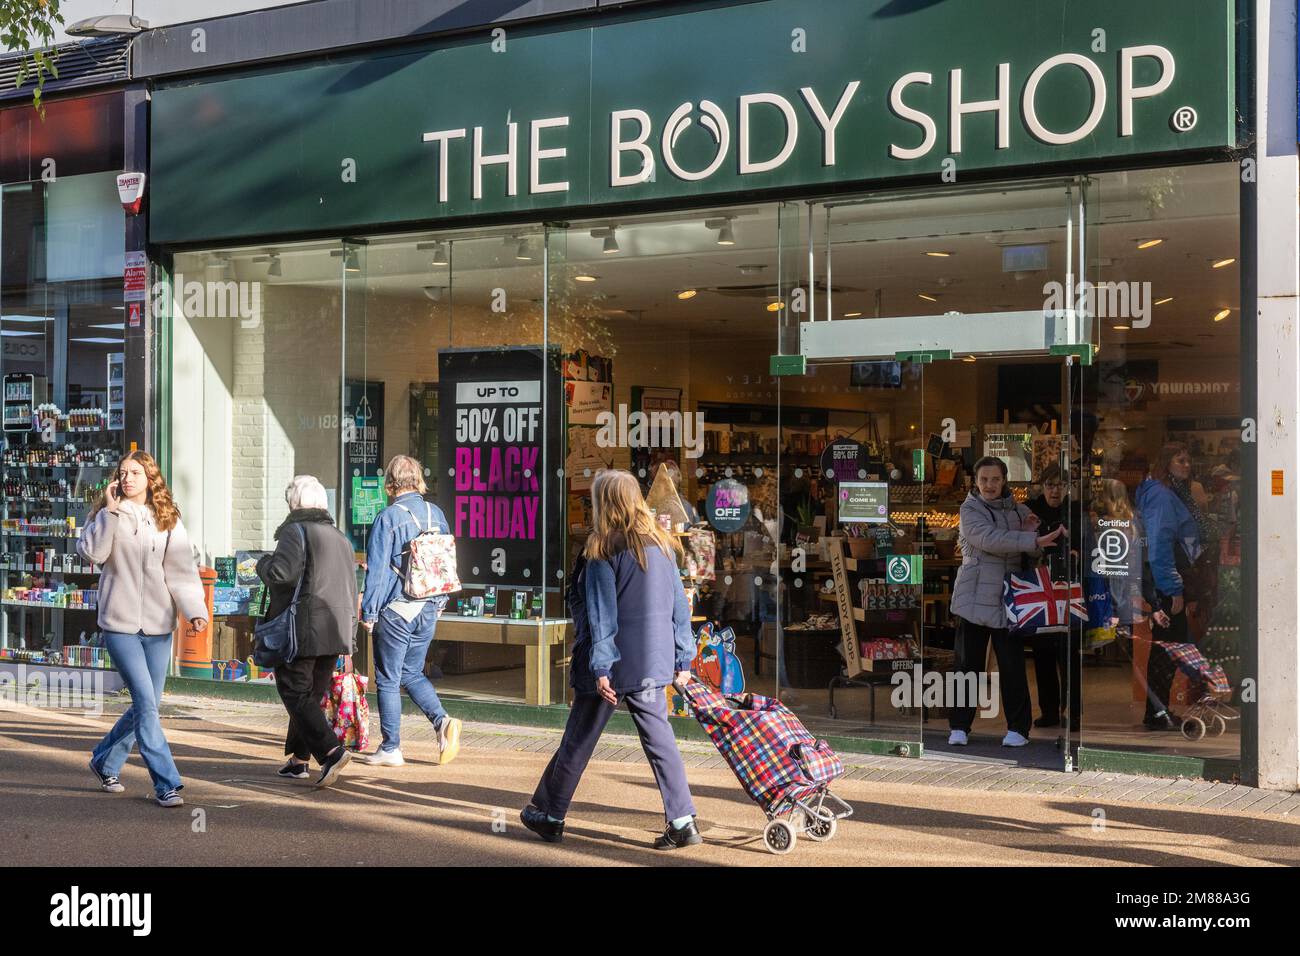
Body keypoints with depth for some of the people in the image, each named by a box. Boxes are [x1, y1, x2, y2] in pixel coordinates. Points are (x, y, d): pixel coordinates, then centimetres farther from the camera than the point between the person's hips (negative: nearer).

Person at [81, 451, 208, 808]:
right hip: (120, 623, -3)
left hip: (159, 626, 3)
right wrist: (109, 511, -16)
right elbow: (92, 552, -15)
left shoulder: (169, 521, 6)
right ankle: (166, 783, -8)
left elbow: (182, 570, -1)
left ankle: (105, 762, 31)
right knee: (146, 703, -11)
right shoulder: (109, 516, 2)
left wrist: (195, 610, -13)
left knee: (146, 704, 9)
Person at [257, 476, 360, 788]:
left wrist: (263, 563, -1)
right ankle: (298, 759, 19)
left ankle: (331, 751, -19)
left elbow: (282, 572, -24)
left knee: (296, 695, -4)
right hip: (335, 631, 8)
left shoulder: (296, 531, -9)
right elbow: (352, 589, 19)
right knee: (312, 695, 16)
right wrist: (349, 631, 23)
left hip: (301, 631, -8)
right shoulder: (340, 538, 17)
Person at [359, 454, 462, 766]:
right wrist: (440, 604, 21)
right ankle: (443, 721, -3)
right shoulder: (436, 513, 5)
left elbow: (376, 569, -12)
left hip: (396, 611, -5)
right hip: (429, 610, 6)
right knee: (412, 673, 18)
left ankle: (390, 748, 8)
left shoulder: (388, 517, -12)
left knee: (388, 679, 5)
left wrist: (368, 612, -5)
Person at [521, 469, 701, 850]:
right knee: (659, 738, 8)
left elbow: (601, 615, -14)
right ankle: (683, 821, 2)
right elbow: (679, 604, 8)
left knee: (578, 740, 8)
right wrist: (683, 658, 13)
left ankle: (549, 815, 22)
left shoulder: (602, 552, -10)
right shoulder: (663, 545, 6)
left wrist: (600, 668, -14)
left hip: (614, 663, -5)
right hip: (653, 662, 5)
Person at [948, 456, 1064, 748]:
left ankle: (1018, 728, 8)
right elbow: (991, 539, -17)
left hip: (1008, 599, 3)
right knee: (967, 663, -1)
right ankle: (959, 727, 7)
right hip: (975, 598, -3)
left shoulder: (1017, 509, 13)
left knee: (1012, 664, 0)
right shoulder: (970, 510, 0)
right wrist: (1034, 540, -25)